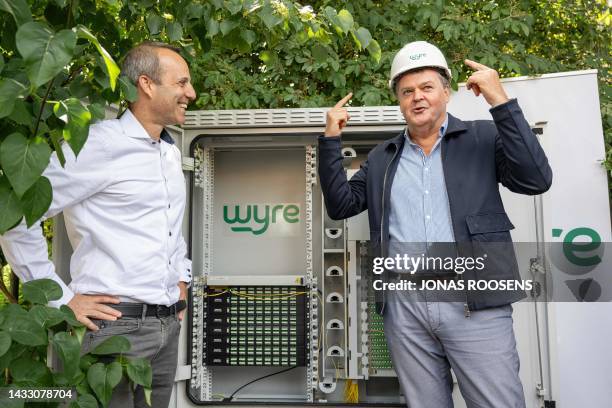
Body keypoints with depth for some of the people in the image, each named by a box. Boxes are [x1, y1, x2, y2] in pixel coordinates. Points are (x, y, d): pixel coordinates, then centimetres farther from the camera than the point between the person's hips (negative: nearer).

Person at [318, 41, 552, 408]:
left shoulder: (484, 138, 6)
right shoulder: (382, 158, 17)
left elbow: (536, 179, -8)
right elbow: (340, 205, 14)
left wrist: (500, 101, -11)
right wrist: (332, 140, 6)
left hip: (474, 301, -3)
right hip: (404, 306, 4)